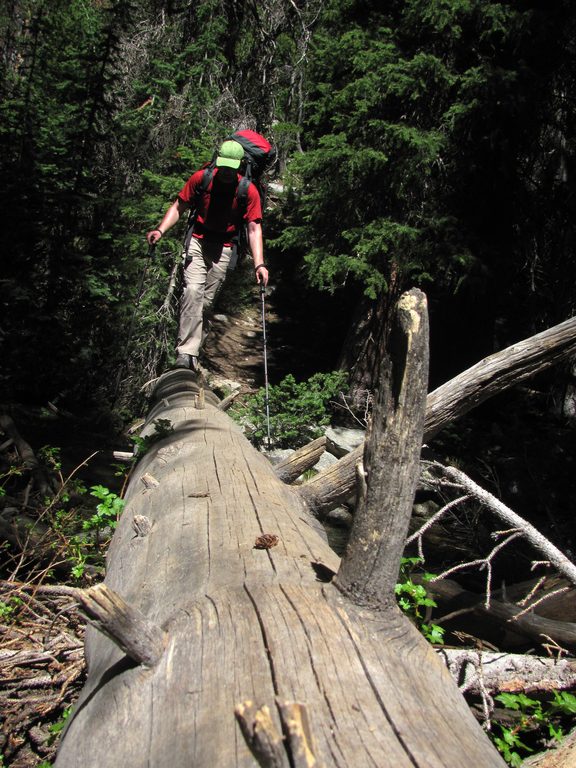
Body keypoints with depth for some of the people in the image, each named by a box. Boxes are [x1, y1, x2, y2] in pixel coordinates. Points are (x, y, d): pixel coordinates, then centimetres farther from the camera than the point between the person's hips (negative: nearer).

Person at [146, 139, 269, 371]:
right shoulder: (201, 178, -5)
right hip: (197, 241, 0)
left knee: (206, 301, -3)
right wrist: (160, 230, -14)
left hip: (224, 248, 0)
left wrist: (259, 264, -21)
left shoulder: (249, 191, -8)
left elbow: (254, 229, -10)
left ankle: (188, 349, 10)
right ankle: (186, 354, -24)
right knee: (193, 291, -19)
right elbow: (178, 207, 2)